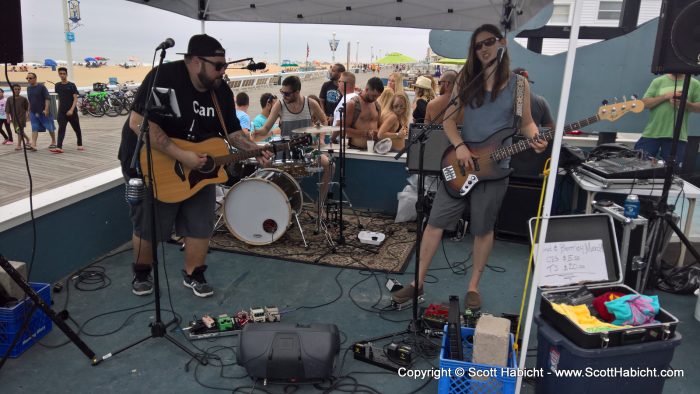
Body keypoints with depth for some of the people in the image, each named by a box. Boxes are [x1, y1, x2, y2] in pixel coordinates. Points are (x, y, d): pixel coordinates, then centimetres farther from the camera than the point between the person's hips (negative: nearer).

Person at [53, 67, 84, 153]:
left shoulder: (71, 85, -4)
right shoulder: (57, 86, 8)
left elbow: (75, 99, -11)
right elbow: (59, 98, 19)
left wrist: (71, 110, -21)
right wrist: (59, 109, 17)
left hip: (71, 112, -2)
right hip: (61, 112, 3)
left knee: (77, 129, 9)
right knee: (61, 129, -10)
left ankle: (80, 145, 27)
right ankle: (59, 147, -21)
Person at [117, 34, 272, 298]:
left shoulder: (221, 91, -4)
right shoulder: (164, 77, -25)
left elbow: (231, 131, 6)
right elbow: (138, 123, -32)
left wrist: (253, 150, -13)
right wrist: (181, 156, -34)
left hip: (198, 165, 5)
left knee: (200, 224, 5)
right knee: (148, 225, 8)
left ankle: (193, 275, 24)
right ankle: (141, 274, 32)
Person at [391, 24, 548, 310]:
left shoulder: (518, 84, 1)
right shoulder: (466, 79, 3)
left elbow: (526, 122, 6)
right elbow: (449, 119, 3)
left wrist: (536, 140, -16)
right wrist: (459, 147, -13)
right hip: (461, 162, 2)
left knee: (483, 229, 8)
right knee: (436, 221, 1)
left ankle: (473, 286, 24)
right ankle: (418, 282, 13)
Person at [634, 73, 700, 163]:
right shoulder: (658, 81, 6)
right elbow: (644, 103, -1)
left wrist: (685, 104, -14)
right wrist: (665, 96, -13)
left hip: (676, 136, 0)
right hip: (652, 133, 0)